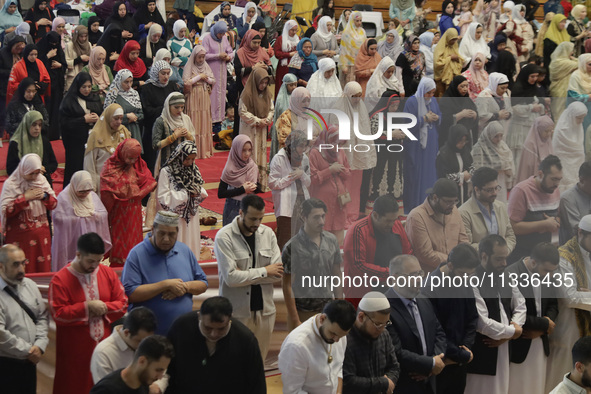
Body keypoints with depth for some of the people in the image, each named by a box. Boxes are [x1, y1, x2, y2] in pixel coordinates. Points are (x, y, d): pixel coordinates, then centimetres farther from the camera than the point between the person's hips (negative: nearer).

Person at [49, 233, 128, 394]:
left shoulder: (108, 273, 4)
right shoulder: (60, 280, -10)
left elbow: (123, 303, 5)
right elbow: (58, 314, -15)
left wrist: (104, 308, -13)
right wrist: (87, 306, -17)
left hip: (104, 345, 4)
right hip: (75, 350, -4)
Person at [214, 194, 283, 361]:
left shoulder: (268, 233, 6)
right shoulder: (224, 237, -9)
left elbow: (278, 273, -1)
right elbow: (231, 277, -18)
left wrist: (246, 275, -12)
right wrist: (264, 272, -8)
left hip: (264, 310, 4)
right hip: (237, 313, -4)